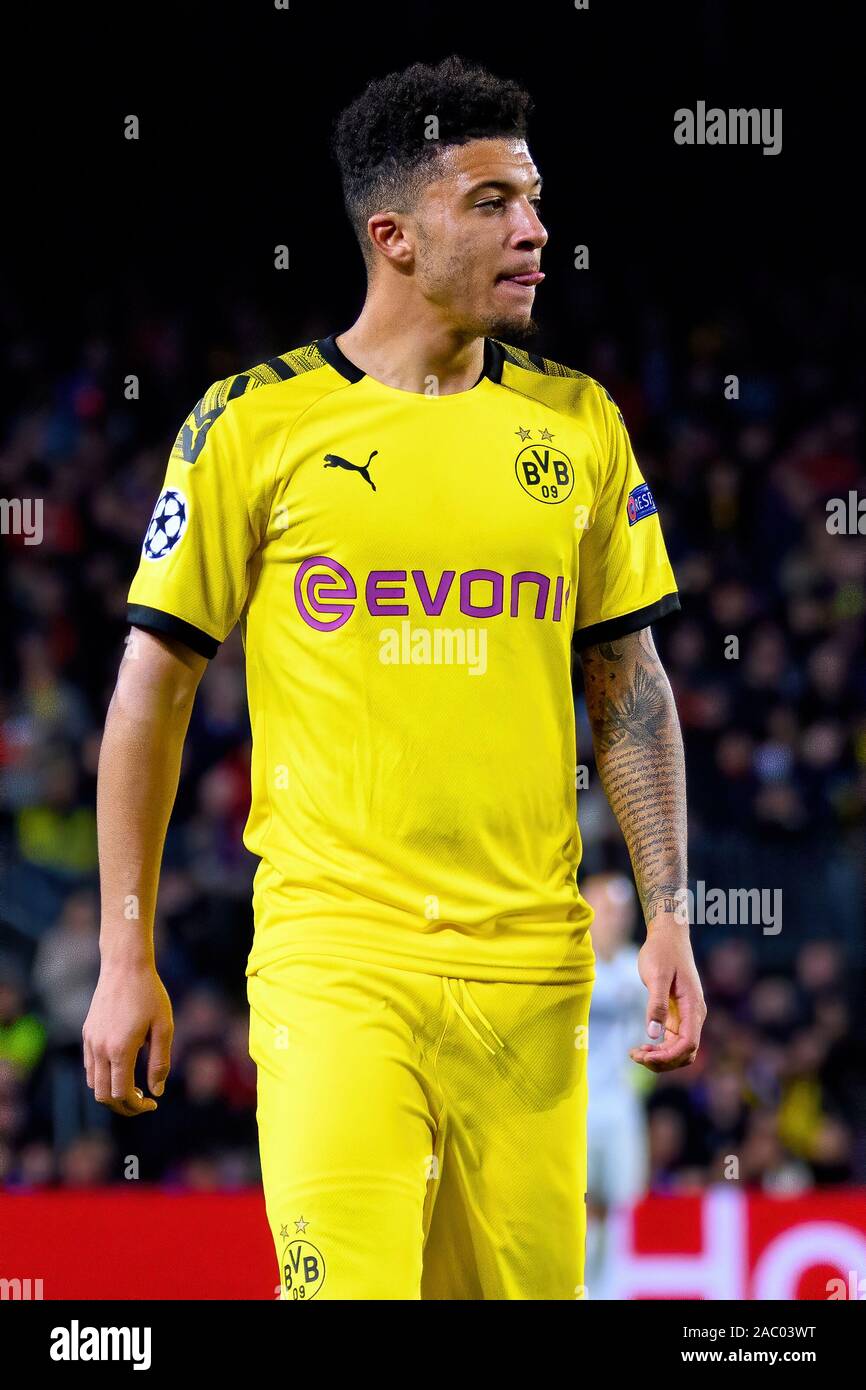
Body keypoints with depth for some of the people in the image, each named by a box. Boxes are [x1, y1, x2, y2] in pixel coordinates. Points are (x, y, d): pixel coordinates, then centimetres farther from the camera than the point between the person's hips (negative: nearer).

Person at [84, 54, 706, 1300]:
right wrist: (126, 959, 2)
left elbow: (630, 687, 15)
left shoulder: (576, 423, 9)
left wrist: (668, 918, 6)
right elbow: (153, 692, 4)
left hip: (529, 961, 3)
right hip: (335, 953, -3)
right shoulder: (254, 424, -1)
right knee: (347, 1286, -17)